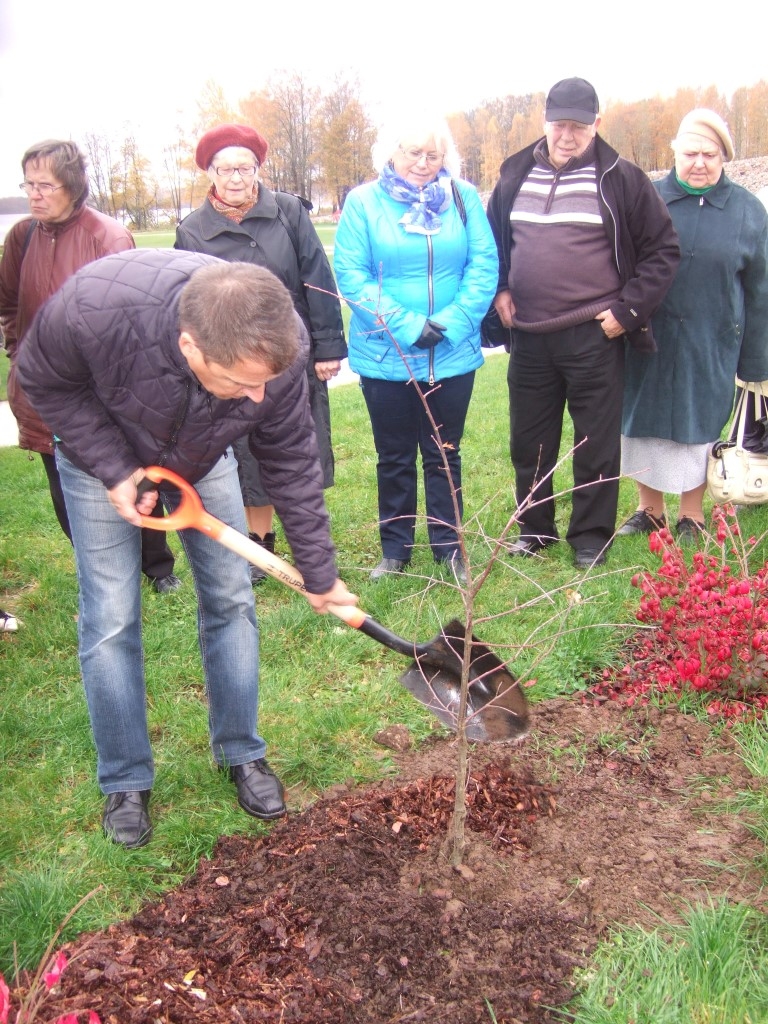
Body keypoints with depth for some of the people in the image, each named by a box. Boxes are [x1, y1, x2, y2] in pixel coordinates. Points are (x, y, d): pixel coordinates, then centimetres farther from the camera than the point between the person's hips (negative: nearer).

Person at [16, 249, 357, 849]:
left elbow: (292, 465, -19)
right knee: (110, 620, -3)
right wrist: (113, 468, -27)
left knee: (231, 601, 3)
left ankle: (241, 753, 23)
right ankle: (125, 782, 15)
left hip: (203, 459, 2)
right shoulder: (94, 306, -43)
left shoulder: (278, 348, -34)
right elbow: (44, 382, -19)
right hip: (103, 456, -2)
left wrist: (319, 574, -12)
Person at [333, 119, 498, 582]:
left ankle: (449, 544, 26)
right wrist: (407, 326, -16)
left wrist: (450, 323, -15)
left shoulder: (464, 198, 1)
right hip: (386, 354, -1)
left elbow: (484, 266, -3)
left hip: (453, 354, 1)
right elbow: (351, 274, -9)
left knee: (445, 455, 11)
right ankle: (395, 547, 26)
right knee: (394, 457, 12)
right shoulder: (363, 202, -3)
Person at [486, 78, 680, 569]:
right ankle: (534, 527, 30)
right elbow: (492, 243, 22)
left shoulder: (622, 179, -3)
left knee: (596, 444, 5)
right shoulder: (515, 176, 8)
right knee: (529, 441, 13)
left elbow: (663, 250, 0)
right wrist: (498, 290, 8)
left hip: (595, 336, -4)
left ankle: (591, 536, 20)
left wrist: (629, 310, -8)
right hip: (529, 337, 4)